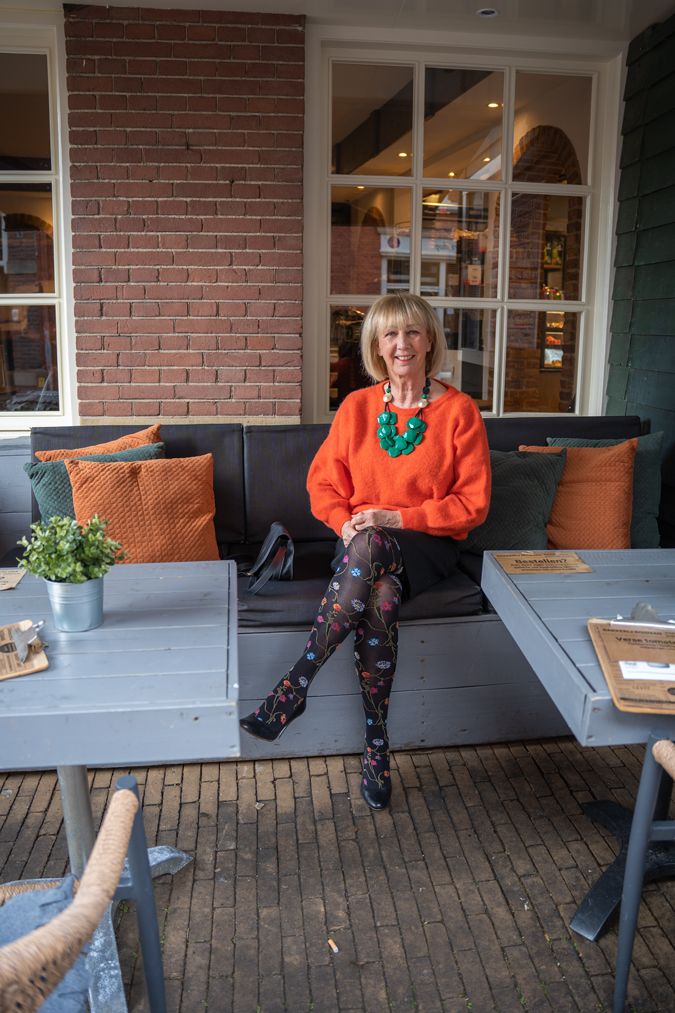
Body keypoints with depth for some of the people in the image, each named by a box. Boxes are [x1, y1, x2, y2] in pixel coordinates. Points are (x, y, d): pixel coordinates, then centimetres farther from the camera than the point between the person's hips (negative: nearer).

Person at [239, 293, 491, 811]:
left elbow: (473, 503, -5)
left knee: (371, 547, -37)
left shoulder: (459, 411, -2)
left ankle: (293, 687, -29)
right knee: (380, 598, -34)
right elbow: (323, 483, 10)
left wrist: (396, 518, -15)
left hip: (429, 544, -2)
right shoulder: (357, 407, 6)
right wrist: (346, 523, -12)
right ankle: (377, 746, -21)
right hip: (362, 543, 2)